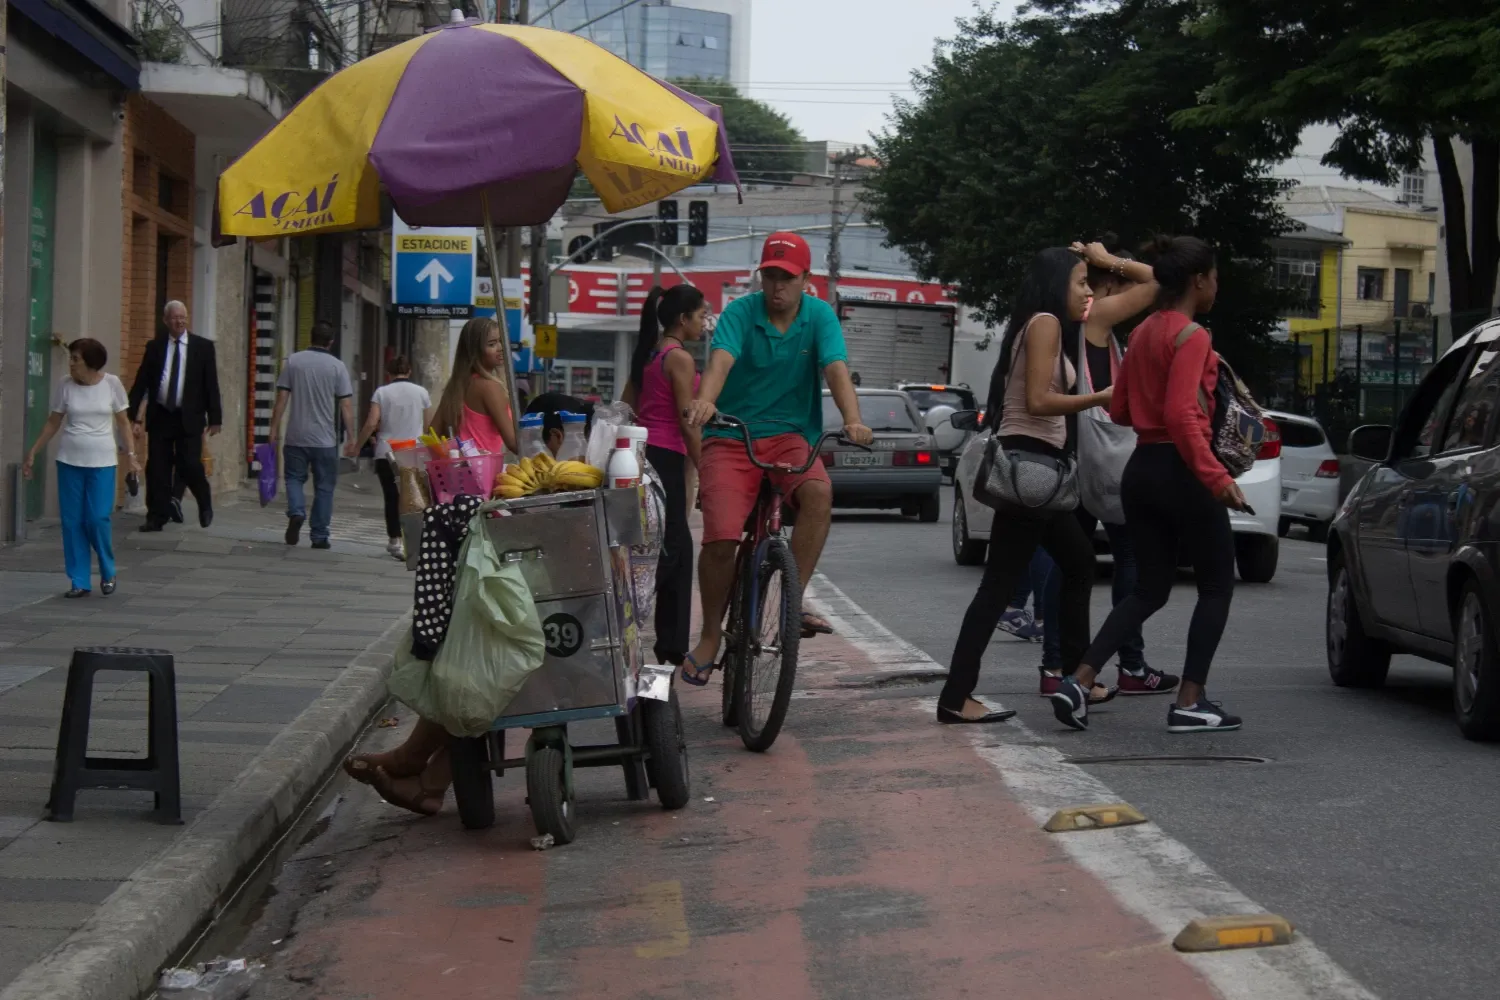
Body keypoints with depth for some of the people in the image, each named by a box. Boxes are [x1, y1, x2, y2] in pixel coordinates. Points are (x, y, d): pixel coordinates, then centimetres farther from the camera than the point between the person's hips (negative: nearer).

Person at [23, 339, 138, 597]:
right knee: (72, 521, 1)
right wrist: (33, 453, 7)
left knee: (97, 519, -7)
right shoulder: (64, 385, -2)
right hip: (69, 461, 2)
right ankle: (79, 582, 9)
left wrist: (131, 455, -4)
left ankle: (108, 574, 16)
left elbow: (123, 422, 3)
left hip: (102, 462, -2)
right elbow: (53, 423, 8)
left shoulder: (112, 384, -5)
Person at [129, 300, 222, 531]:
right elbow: (140, 383, 6)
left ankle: (205, 504, 17)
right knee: (157, 469, 1)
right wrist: (132, 415, -2)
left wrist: (215, 417, -3)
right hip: (159, 416, 2)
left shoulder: (203, 346, 4)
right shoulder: (154, 347, 7)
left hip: (189, 417, -2)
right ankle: (157, 517, 10)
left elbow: (211, 384, 3)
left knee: (189, 464, -10)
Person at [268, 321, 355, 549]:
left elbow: (281, 399, 0)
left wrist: (275, 428, 7)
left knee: (294, 478, 15)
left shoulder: (293, 361, 1)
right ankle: (319, 536, 7)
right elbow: (346, 406, -5)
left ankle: (296, 513, -12)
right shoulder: (337, 366, -3)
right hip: (325, 439, -1)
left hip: (296, 437, 1)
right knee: (324, 487, 7)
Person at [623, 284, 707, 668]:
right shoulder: (680, 358, -11)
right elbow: (687, 422, -13)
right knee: (668, 551, -7)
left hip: (641, 454, 9)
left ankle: (672, 647, 17)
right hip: (666, 457, -9)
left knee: (678, 549, 14)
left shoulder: (647, 354, 15)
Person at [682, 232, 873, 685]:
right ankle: (711, 635, 7)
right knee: (721, 539, -16)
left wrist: (853, 420, -33)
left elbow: (836, 369, -15)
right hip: (732, 437, -1)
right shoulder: (741, 312, -7)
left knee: (819, 493, -32)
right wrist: (704, 400, -46)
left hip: (791, 435, 1)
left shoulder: (820, 316, -1)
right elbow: (721, 359, -25)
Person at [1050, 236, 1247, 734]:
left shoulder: (1142, 333, 11)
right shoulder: (1192, 336, -13)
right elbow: (1181, 415, -23)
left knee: (1150, 588, 13)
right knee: (1217, 585, 7)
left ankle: (1077, 681, -1)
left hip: (1141, 468, 8)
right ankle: (1189, 703, 4)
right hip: (1180, 470, -8)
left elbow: (1119, 409, 16)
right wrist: (1216, 476, -25)